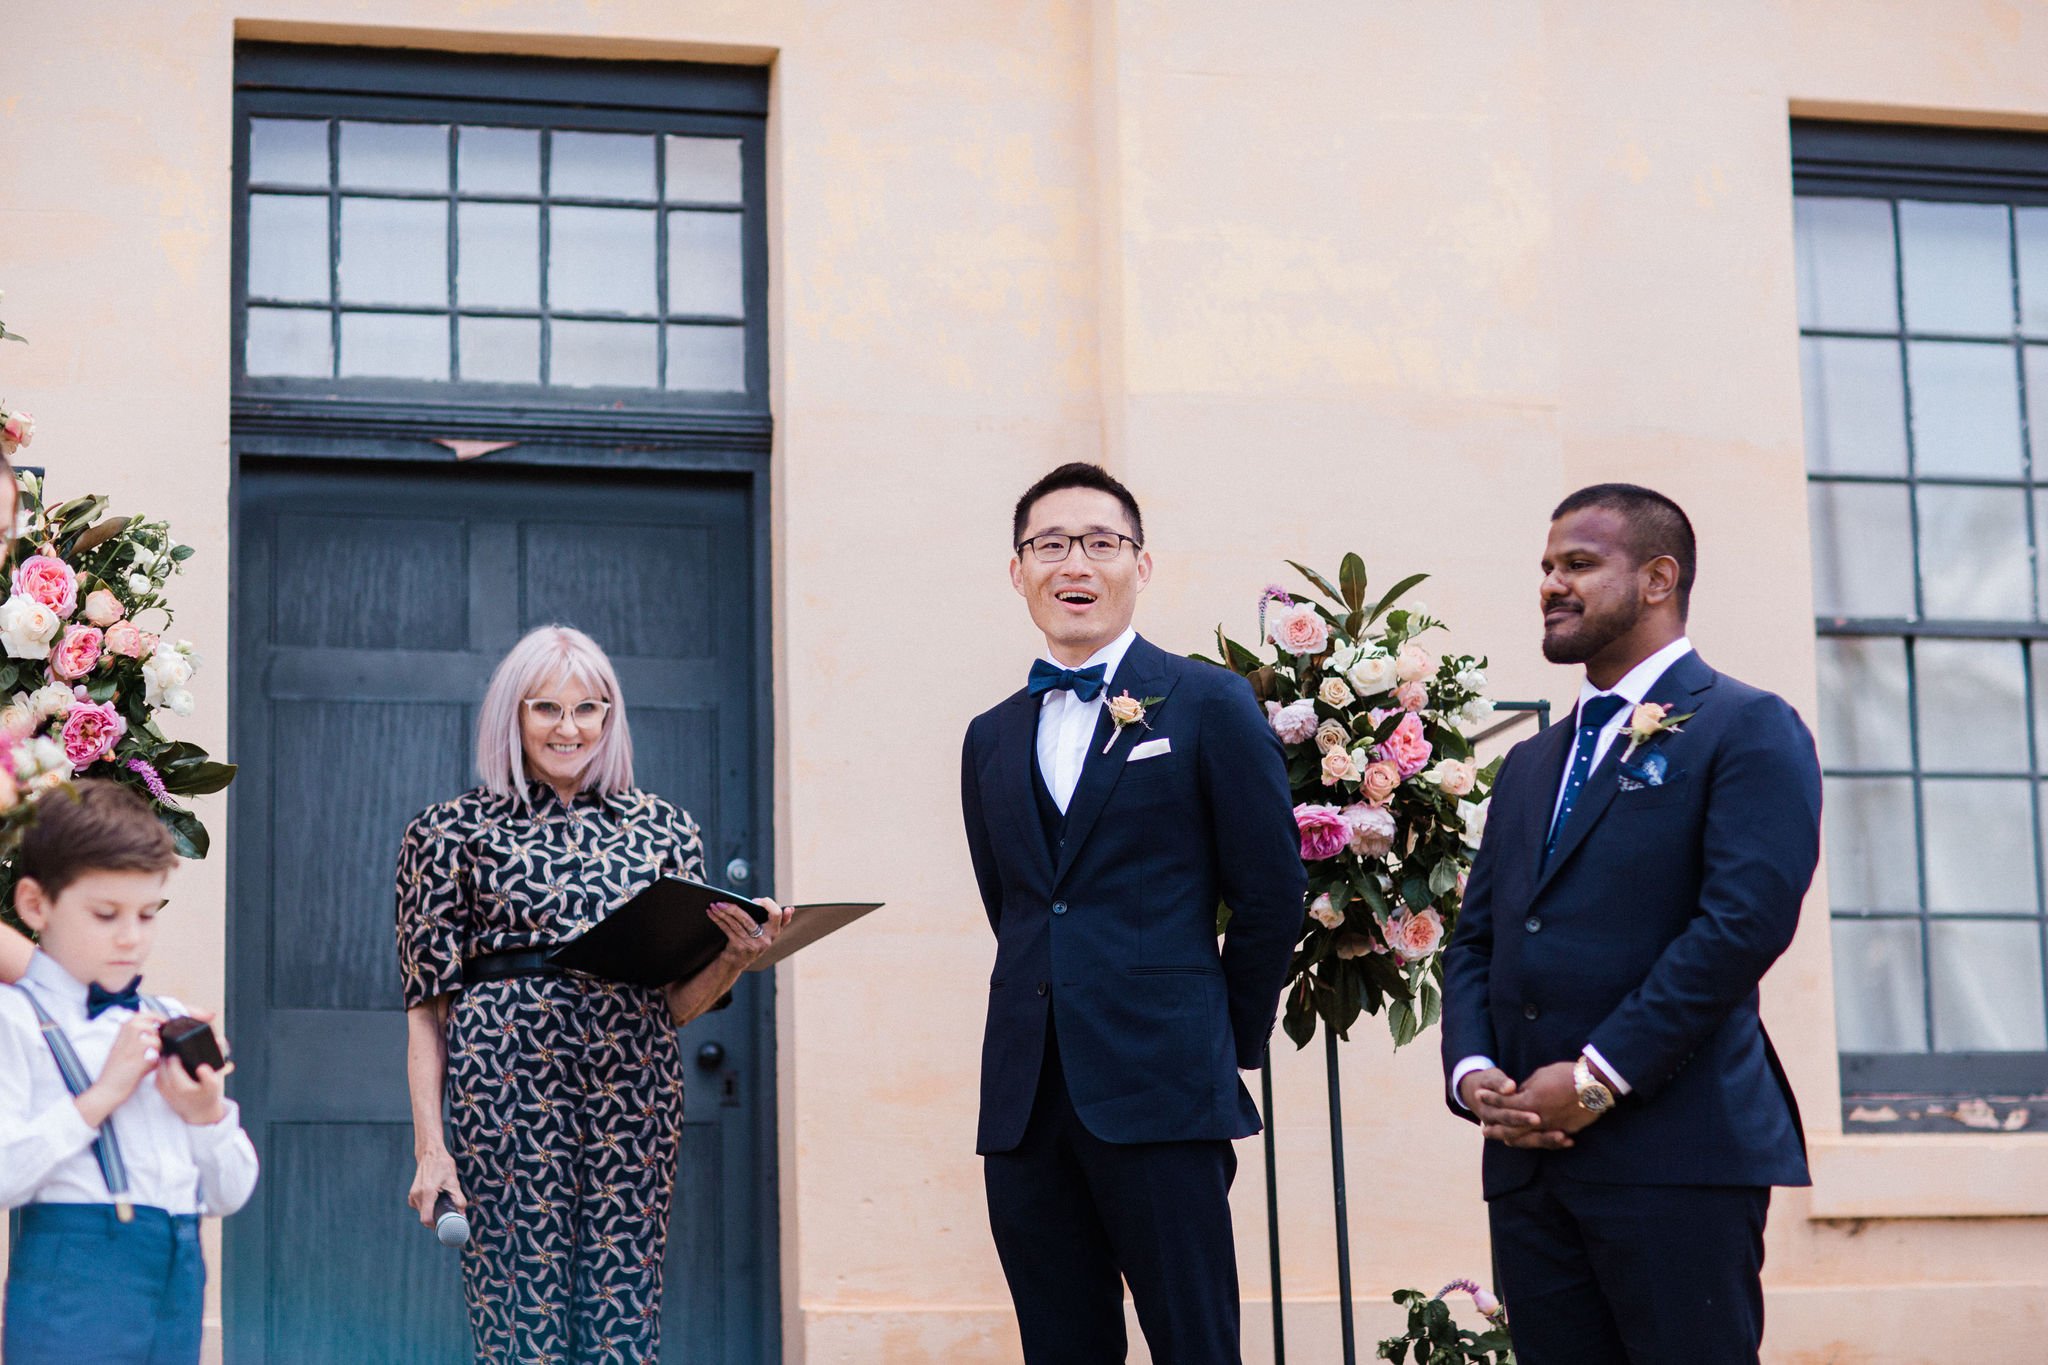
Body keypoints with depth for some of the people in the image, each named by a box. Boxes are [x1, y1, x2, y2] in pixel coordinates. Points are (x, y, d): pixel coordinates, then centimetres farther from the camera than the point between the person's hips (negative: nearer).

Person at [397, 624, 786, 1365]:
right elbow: (428, 1005, 5)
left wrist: (736, 956, -6)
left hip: (633, 1082, 2)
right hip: (507, 1078, -2)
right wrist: (430, 1146, -3)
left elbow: (679, 1003, 15)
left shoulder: (662, 828, 14)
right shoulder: (454, 831, 7)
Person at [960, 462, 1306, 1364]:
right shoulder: (992, 738, 16)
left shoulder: (1210, 705, 1)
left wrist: (1229, 1044, 6)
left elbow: (1272, 894, 1)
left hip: (1161, 1093, -5)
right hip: (1026, 1101, 5)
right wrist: (1053, 1010, 13)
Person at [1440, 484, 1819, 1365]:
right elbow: (1476, 938, 18)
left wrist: (1597, 1078, -16)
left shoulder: (1747, 729, -1)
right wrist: (1472, 1072, -2)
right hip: (1528, 1161, 7)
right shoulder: (1530, 764, 22)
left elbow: (1747, 919, -14)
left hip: (1676, 1153, -6)